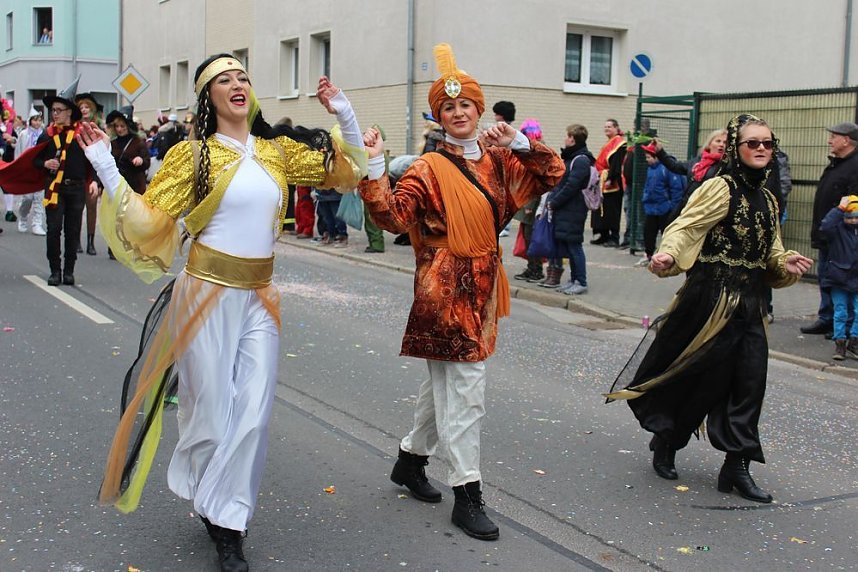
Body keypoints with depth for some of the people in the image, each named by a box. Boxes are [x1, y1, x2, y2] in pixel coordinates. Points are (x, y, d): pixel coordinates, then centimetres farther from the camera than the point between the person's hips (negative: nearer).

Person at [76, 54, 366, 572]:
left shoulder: (278, 150, 8)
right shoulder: (193, 154, -2)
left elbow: (348, 170, 13)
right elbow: (149, 219, -6)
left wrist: (344, 115, 1)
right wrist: (107, 169, -14)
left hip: (260, 296, 4)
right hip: (208, 293, -3)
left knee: (254, 409, 1)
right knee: (212, 406, 5)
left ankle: (228, 522, 15)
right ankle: (215, 505, 31)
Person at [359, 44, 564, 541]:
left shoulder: (497, 161, 8)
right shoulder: (430, 169, -11)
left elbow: (553, 174, 9)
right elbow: (394, 216, -21)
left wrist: (519, 143, -4)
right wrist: (375, 168, -33)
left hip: (482, 287, 8)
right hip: (447, 290, -7)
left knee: (446, 383, 19)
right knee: (466, 391, -6)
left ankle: (411, 459, 36)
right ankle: (468, 495, 4)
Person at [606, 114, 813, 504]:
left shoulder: (767, 200, 15)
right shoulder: (720, 189, -8)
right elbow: (685, 227, -20)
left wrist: (787, 263, -1)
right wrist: (668, 255, -40)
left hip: (748, 305, 7)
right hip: (712, 299, -7)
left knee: (750, 383, 3)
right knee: (704, 379, 0)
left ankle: (737, 467, 11)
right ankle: (665, 441, 24)